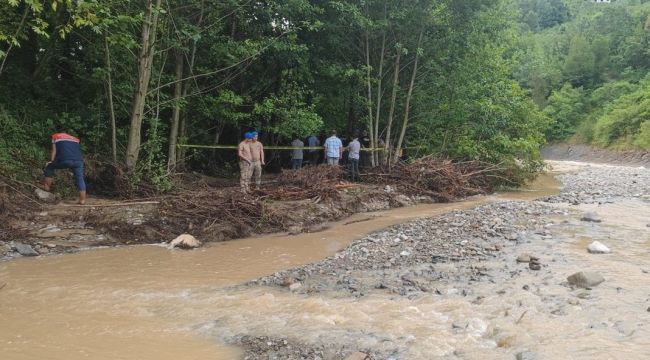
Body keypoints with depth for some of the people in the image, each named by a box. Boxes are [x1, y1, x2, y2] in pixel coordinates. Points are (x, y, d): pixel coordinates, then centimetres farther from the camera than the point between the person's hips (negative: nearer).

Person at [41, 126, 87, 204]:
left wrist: (51, 161, 21)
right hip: (78, 160, 2)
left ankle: (46, 186, 27)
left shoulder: (55, 136, 25)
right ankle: (82, 200, 6)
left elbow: (54, 150, 17)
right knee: (80, 179, 10)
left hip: (64, 160, -2)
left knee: (49, 167, 24)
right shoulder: (75, 139, 32)